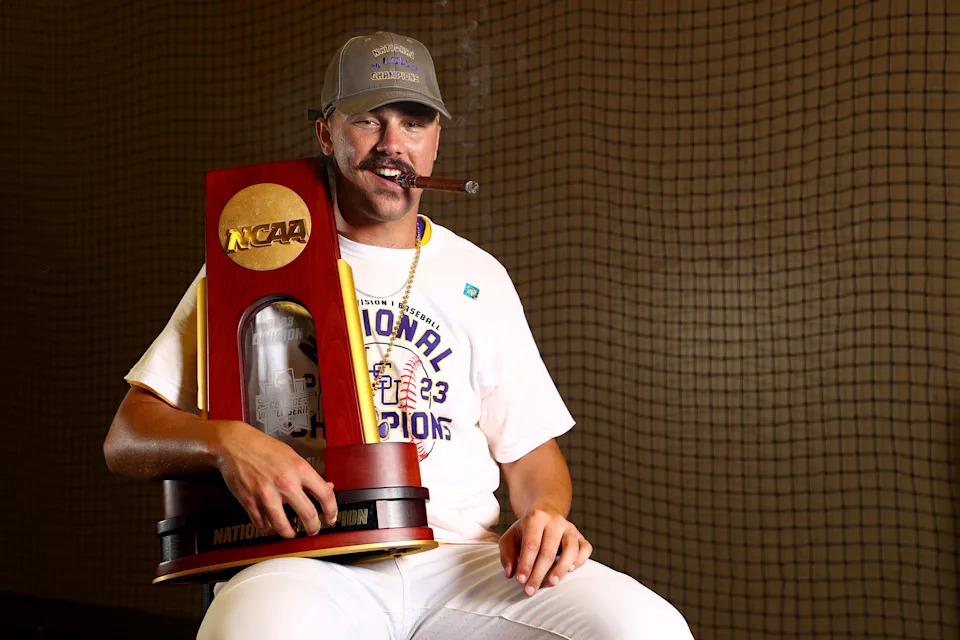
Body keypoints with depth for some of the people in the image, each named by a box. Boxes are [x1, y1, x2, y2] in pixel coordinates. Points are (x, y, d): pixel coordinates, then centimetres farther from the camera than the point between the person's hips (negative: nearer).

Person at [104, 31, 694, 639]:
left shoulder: (477, 277, 19)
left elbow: (531, 447, 21)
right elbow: (127, 438, 6)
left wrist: (544, 512, -4)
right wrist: (227, 440, -16)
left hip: (460, 558, 3)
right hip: (311, 560, -2)